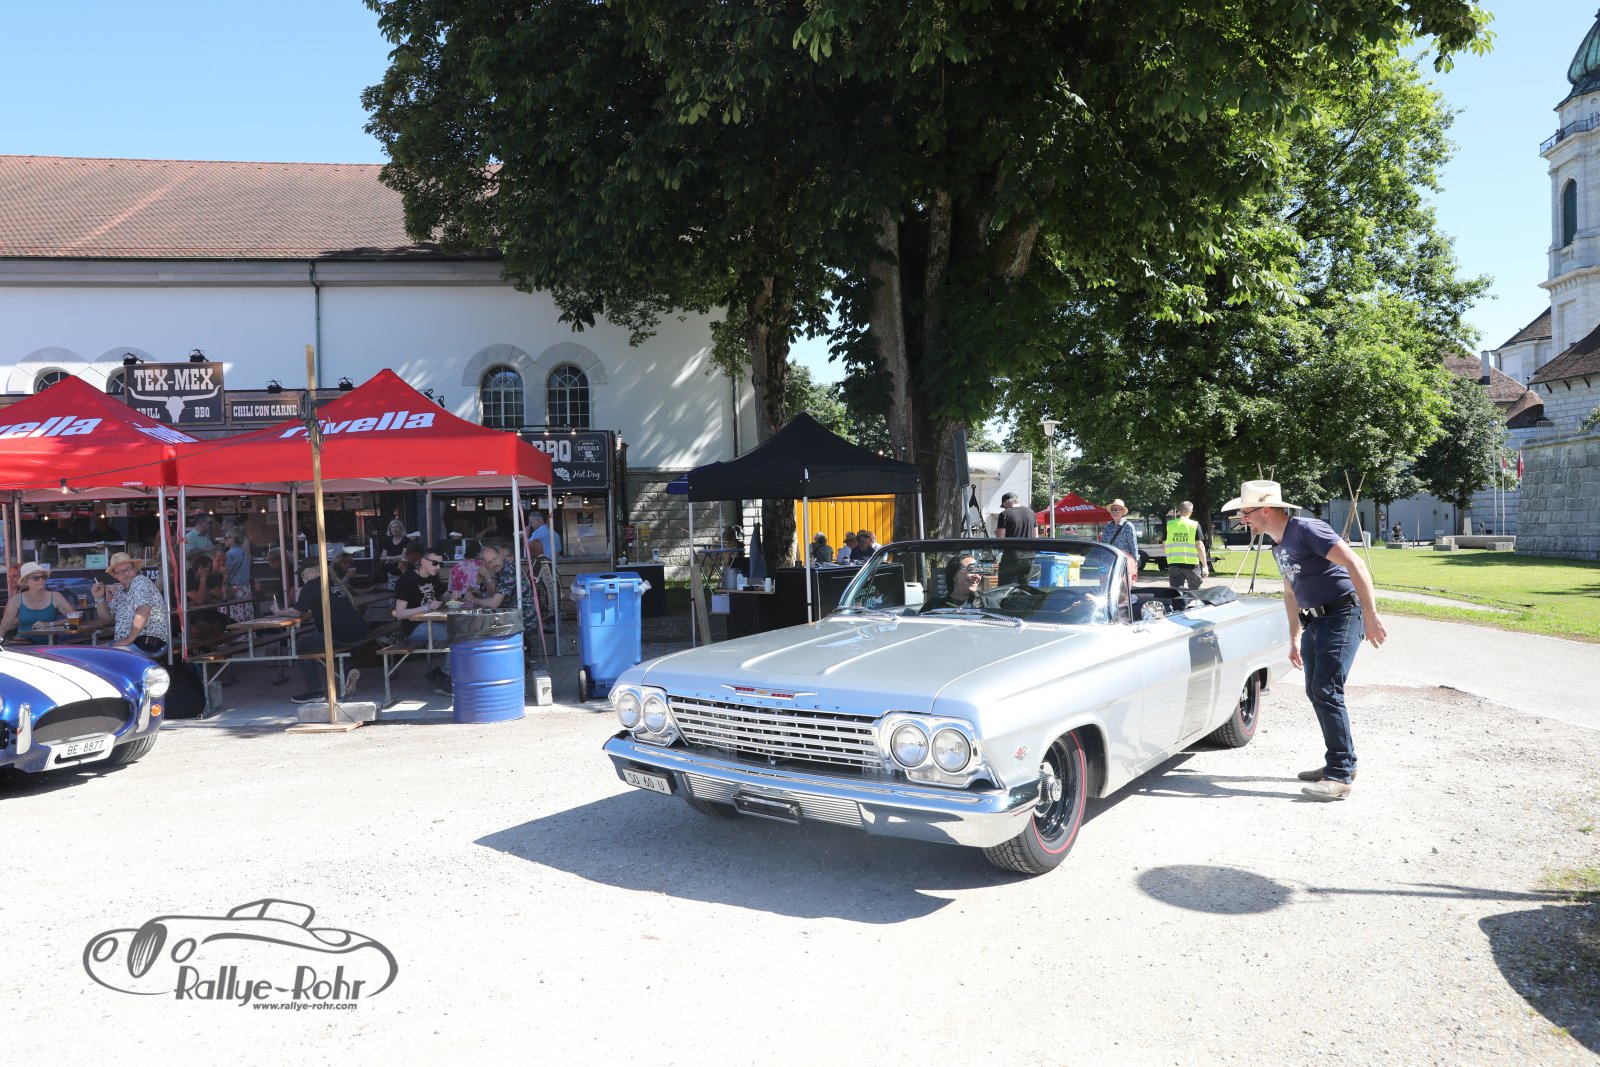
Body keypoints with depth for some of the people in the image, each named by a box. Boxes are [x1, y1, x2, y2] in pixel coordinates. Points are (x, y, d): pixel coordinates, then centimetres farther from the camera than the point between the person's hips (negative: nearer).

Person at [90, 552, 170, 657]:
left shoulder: (140, 582, -11)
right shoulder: (118, 590, 15)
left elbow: (144, 610, -26)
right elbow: (106, 616, 22)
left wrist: (129, 639, -23)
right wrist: (99, 598, 5)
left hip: (150, 643, -9)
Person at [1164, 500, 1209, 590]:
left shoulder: (1169, 525, 3)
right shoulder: (1195, 525, -3)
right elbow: (1200, 546, -7)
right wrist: (1205, 566, -3)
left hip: (1174, 564, 1)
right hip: (1192, 564, -1)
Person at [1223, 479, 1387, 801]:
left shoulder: (1307, 530, -16)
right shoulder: (1279, 546, 14)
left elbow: (1354, 564, -23)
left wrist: (1371, 616, -27)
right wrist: (1294, 638, 27)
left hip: (1342, 614, -10)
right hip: (1315, 620, 10)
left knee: (1327, 691, -15)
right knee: (1316, 692, 11)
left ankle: (1341, 775, -10)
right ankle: (1338, 763, 22)